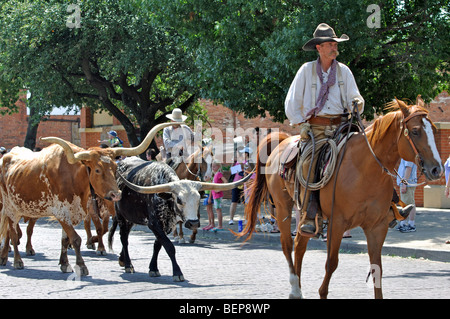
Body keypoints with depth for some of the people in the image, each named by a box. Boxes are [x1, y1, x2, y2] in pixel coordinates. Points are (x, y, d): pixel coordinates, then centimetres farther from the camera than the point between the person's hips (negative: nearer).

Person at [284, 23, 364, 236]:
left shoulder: (344, 71, 14)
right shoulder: (307, 70, 8)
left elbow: (354, 97, 16)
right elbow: (291, 103, 8)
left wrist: (357, 104, -8)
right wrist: (301, 124, -5)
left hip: (340, 126, 2)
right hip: (314, 126, -2)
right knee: (310, 162, -26)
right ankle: (309, 217, -28)